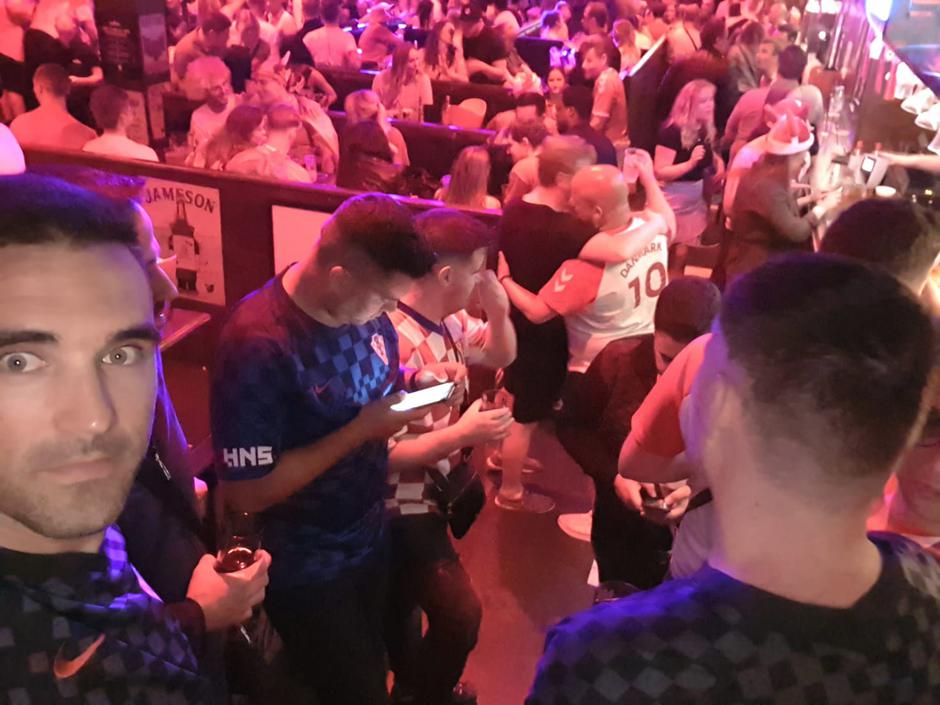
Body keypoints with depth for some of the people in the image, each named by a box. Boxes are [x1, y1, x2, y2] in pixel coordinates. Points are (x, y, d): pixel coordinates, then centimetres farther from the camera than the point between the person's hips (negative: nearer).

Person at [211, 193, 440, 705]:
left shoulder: (363, 307, -8)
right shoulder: (259, 344, -31)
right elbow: (247, 492, -28)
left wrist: (415, 383, -10)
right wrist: (363, 430, -28)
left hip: (370, 539, 7)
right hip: (303, 569, -7)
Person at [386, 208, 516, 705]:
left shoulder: (450, 321, -6)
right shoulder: (393, 344, -33)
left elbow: (502, 355, 11)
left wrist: (498, 309, -9)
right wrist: (464, 433, -31)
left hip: (434, 491, 9)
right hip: (404, 505, -9)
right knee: (460, 614, -7)